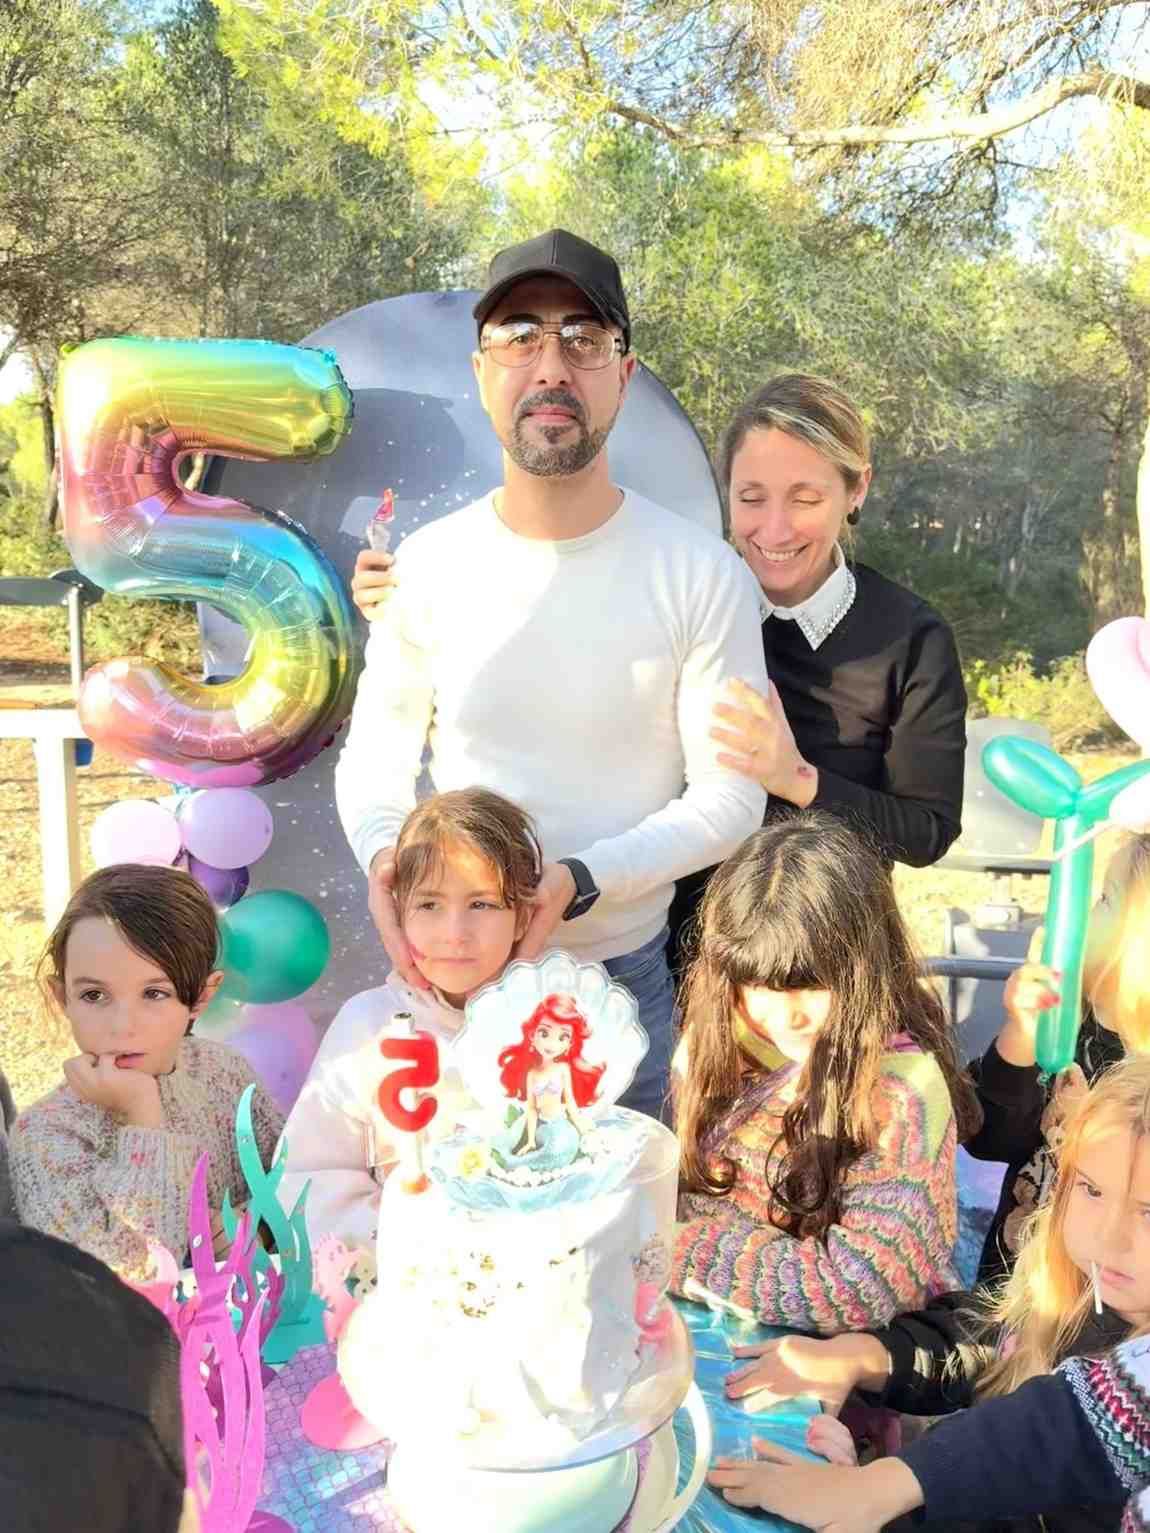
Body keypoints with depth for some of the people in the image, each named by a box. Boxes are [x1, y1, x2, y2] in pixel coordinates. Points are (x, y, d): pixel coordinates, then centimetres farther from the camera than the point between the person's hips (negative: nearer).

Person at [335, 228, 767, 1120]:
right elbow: (374, 753, 4)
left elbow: (730, 797, -10)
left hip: (625, 971, -1)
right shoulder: (429, 564, -6)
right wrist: (382, 851, -17)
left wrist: (579, 882, -23)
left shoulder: (702, 574, -12)